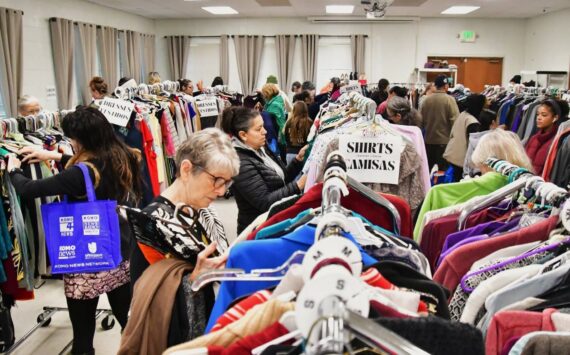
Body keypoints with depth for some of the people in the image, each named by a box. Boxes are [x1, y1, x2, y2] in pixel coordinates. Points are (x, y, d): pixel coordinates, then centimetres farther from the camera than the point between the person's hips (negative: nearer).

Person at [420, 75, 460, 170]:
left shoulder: (426, 99, -1)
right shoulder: (449, 100, -13)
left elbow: (422, 119, 6)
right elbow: (455, 119, -15)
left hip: (429, 140, 4)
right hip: (444, 140, -4)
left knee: (429, 168, 14)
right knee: (443, 169, 2)